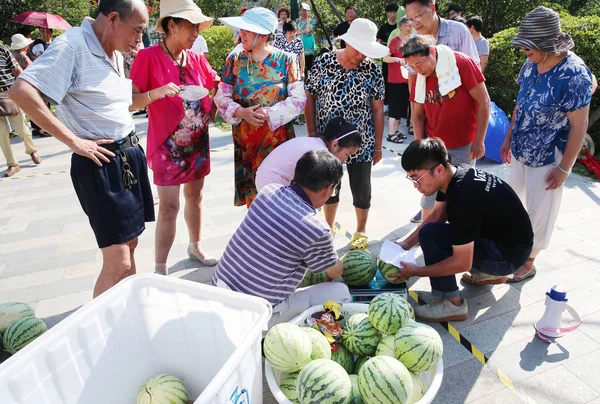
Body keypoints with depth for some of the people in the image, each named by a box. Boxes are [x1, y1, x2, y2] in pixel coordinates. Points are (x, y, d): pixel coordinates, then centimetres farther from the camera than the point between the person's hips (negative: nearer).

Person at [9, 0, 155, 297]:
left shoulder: (115, 52, 12)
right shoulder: (73, 45, -15)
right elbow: (21, 92, -24)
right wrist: (73, 141, -21)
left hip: (130, 154, 9)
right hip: (101, 162, -9)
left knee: (130, 244, 18)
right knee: (118, 261, -8)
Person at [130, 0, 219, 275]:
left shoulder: (196, 59, 3)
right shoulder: (148, 57, -12)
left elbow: (219, 86, 16)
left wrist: (210, 115, 6)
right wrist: (156, 93, -31)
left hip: (198, 141, 6)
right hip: (167, 144, -5)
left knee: (195, 196, 17)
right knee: (169, 207, -5)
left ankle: (195, 247, 36)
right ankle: (160, 270, 8)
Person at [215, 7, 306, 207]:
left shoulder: (285, 60, -3)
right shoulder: (234, 61, 3)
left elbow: (299, 98, -8)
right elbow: (221, 97, 3)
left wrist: (270, 114, -20)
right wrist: (241, 112, -17)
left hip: (279, 137, -1)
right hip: (245, 139, 2)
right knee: (251, 194, 9)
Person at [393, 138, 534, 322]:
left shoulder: (462, 197, -32)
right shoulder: (452, 175, -6)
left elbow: (462, 263, -28)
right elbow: (437, 215, 10)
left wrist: (415, 271, -18)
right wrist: (407, 243, 1)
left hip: (510, 253, -9)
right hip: (495, 233, 9)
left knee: (430, 234, -23)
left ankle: (452, 304, -9)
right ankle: (489, 273, 21)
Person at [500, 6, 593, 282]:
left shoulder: (574, 75, -22)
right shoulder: (531, 65, -3)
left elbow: (579, 126, -18)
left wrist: (564, 168, -16)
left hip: (548, 160, -7)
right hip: (521, 152, 7)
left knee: (538, 214, 7)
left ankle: (528, 263, 28)